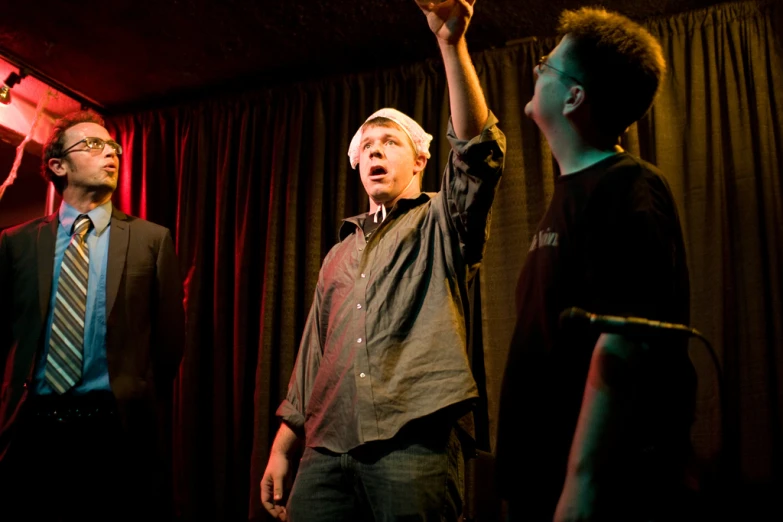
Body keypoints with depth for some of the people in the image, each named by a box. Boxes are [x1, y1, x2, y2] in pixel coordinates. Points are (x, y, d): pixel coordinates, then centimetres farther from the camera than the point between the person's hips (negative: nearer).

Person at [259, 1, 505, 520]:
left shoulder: (440, 225, 9)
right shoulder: (341, 252, 24)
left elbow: (478, 152, -10)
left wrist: (451, 43, -20)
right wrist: (282, 448, 14)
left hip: (413, 442, -4)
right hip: (328, 448, 5)